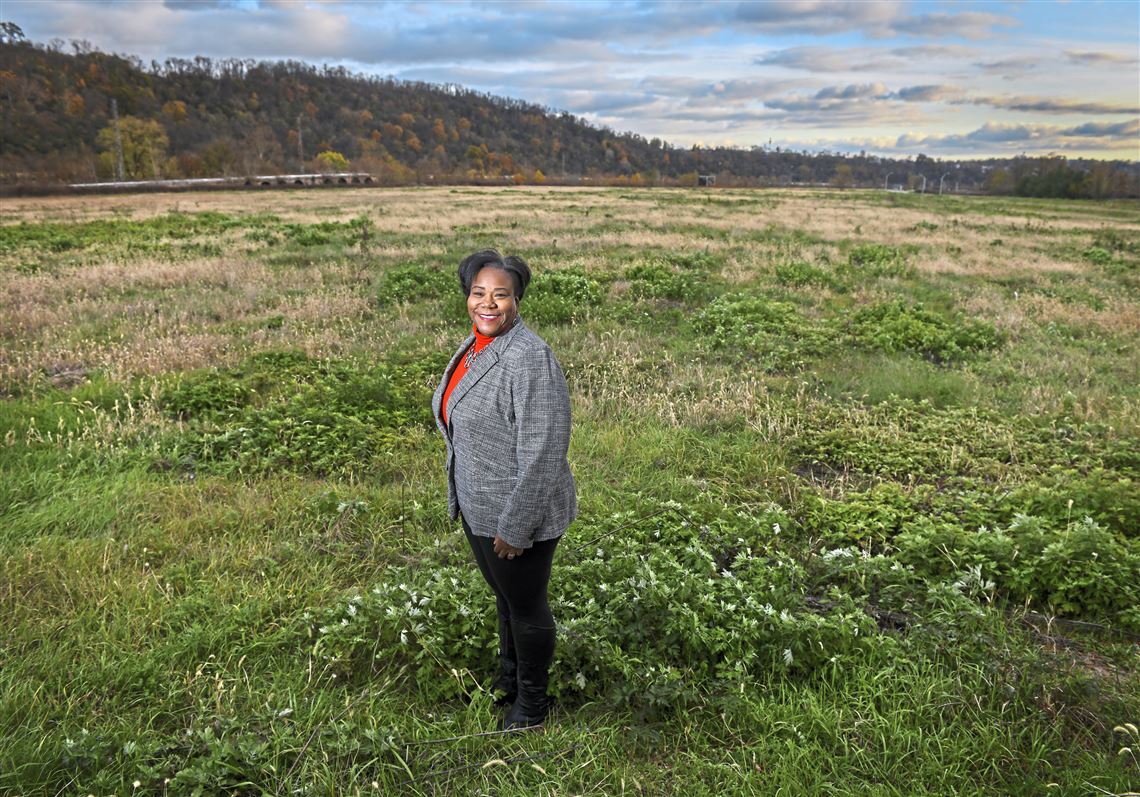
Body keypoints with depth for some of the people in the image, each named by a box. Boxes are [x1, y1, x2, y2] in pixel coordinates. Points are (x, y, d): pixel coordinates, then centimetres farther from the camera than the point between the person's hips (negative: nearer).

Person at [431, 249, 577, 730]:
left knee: (526, 605, 12)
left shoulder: (529, 359, -26)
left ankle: (532, 701, 35)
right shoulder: (474, 346, 3)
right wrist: (461, 497, 19)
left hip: (519, 511, -8)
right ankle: (508, 680, 48)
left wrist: (515, 527, -22)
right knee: (504, 596, 26)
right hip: (478, 506, 8)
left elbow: (543, 452, -26)